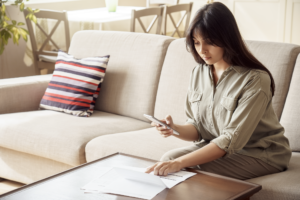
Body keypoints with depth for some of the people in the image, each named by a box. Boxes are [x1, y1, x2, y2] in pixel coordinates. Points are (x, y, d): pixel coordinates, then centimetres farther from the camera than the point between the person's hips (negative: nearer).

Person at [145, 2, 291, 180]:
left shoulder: (255, 80, -23)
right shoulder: (199, 73, 0)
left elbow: (232, 140, -27)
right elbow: (197, 128, 1)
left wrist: (181, 163, -35)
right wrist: (175, 130, -23)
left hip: (261, 154, -6)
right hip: (214, 146, 6)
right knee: (168, 159, -16)